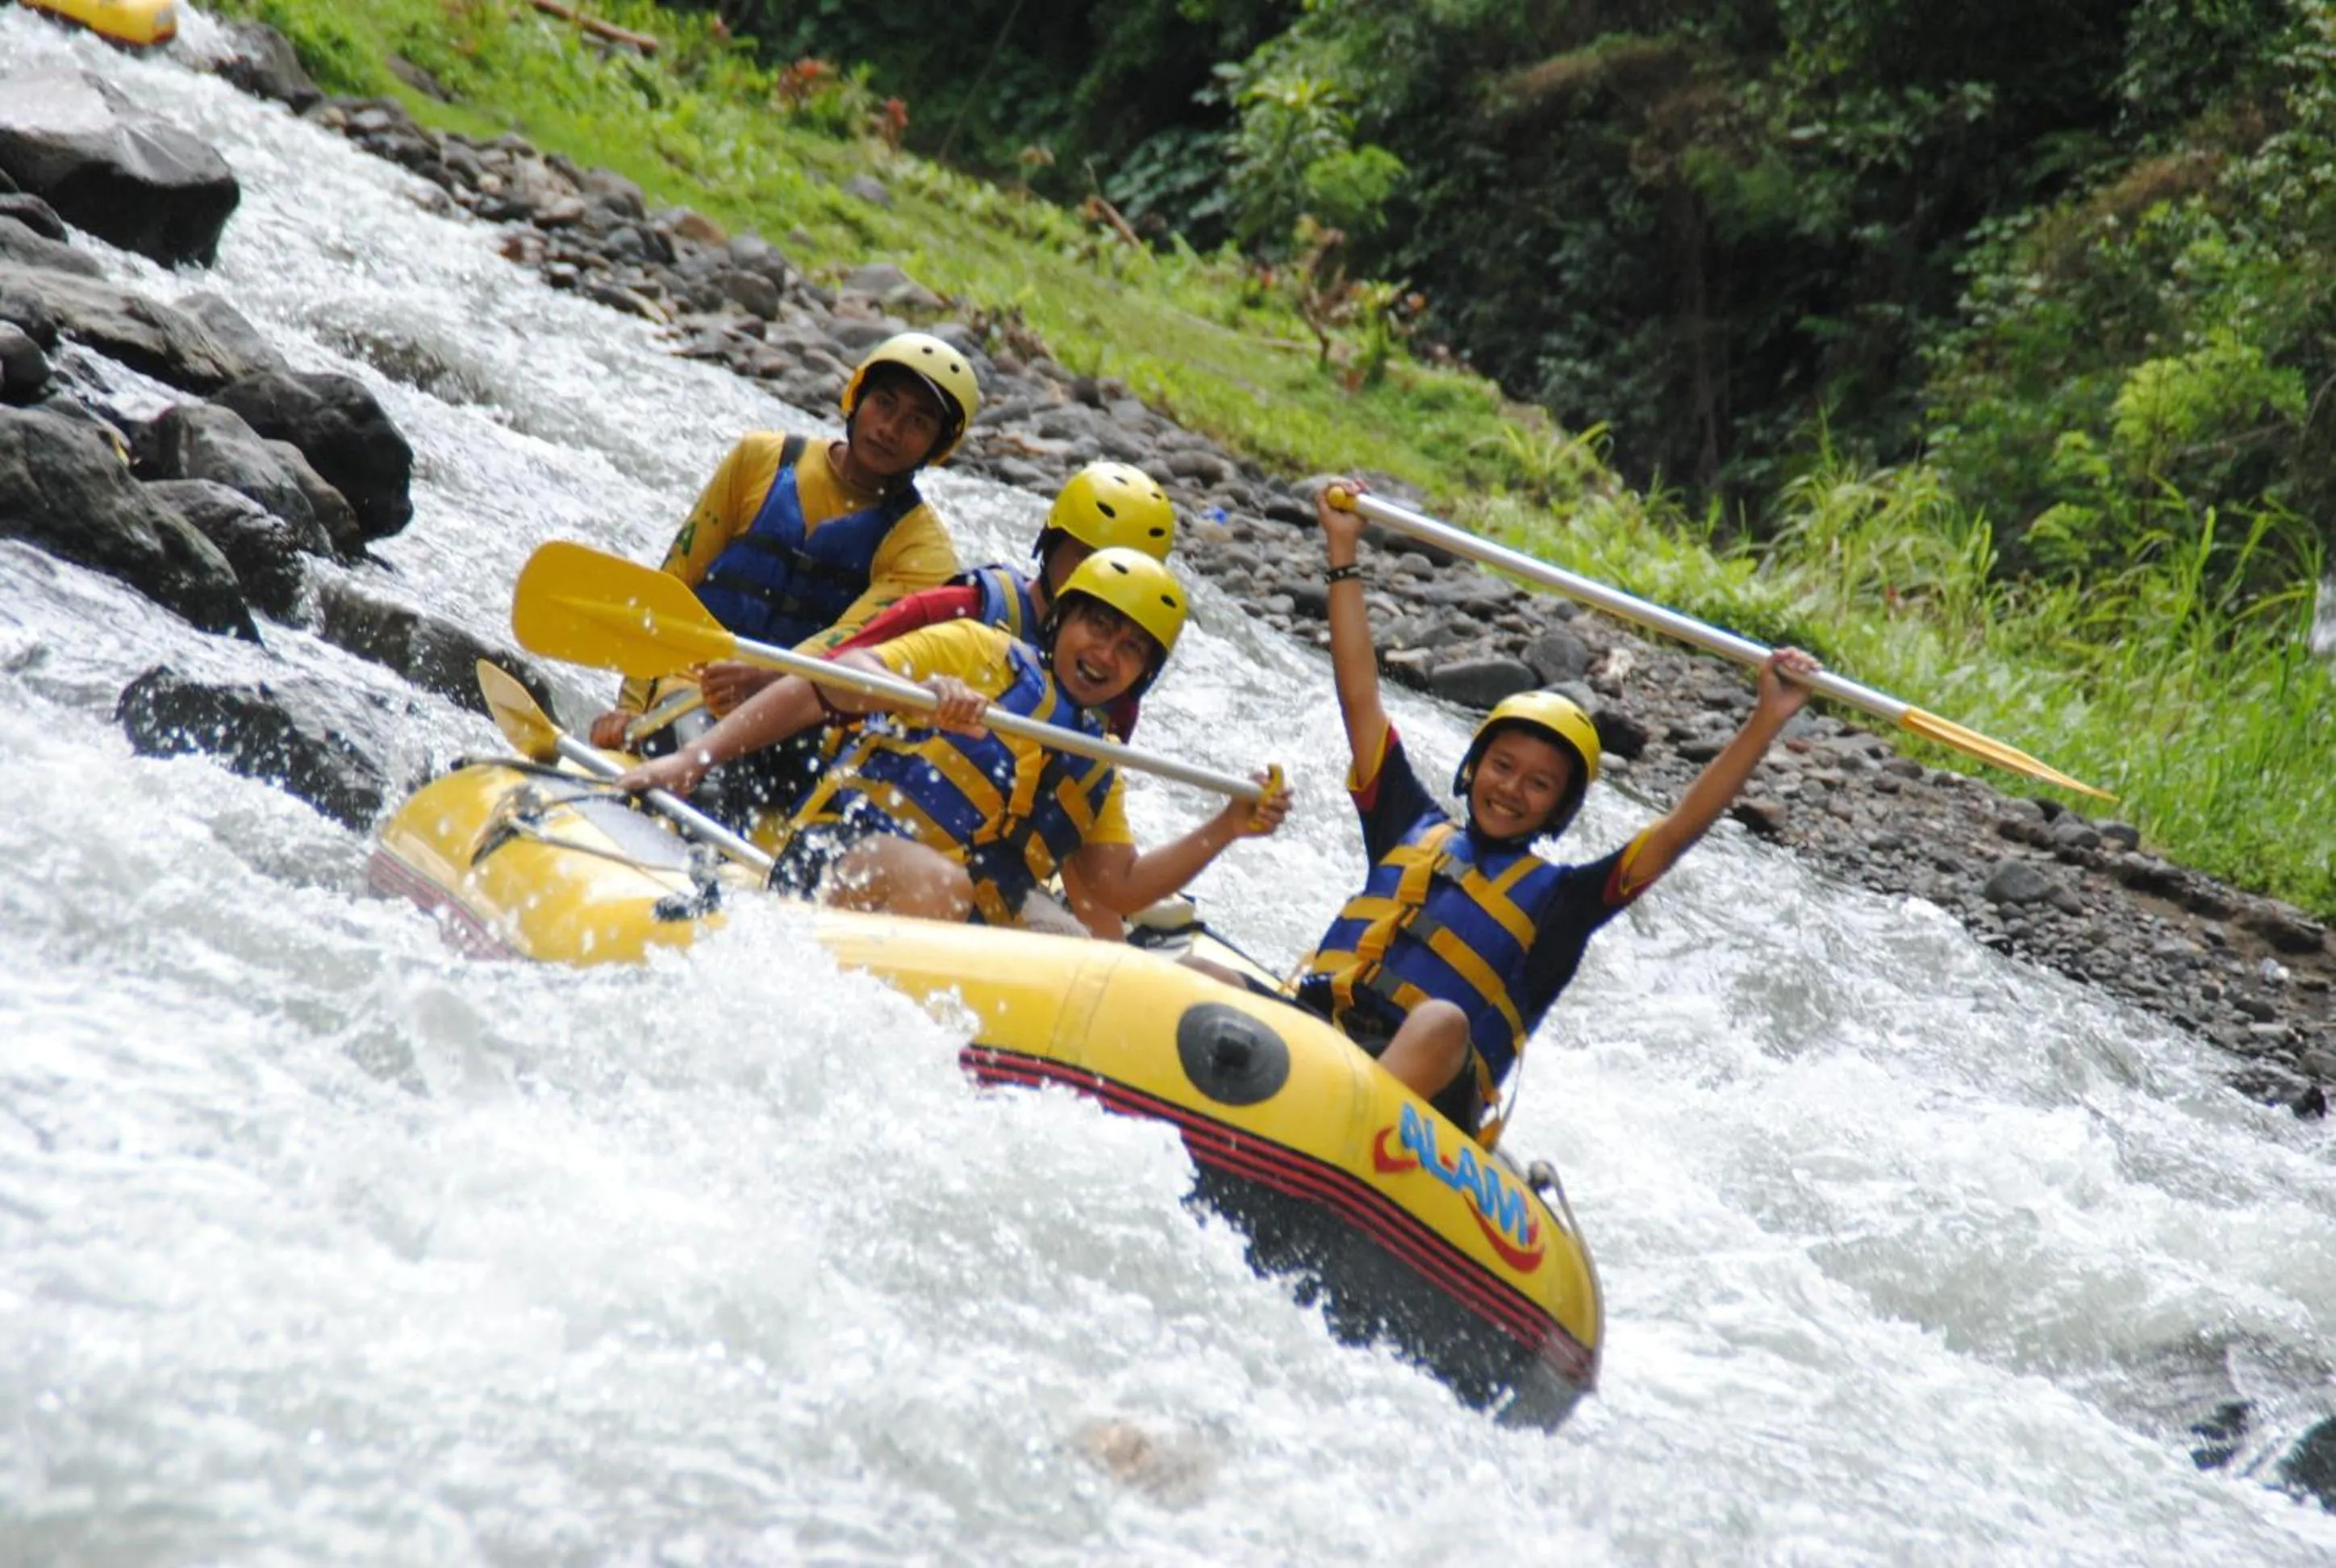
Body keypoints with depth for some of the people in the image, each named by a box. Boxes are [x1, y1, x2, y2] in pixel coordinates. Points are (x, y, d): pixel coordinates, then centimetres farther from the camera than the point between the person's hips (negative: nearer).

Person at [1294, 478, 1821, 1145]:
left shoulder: (1559, 897, 18)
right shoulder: (1412, 830, 26)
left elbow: (1675, 833, 8)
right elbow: (1360, 697, 27)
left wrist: (1767, 721, 2)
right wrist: (1343, 557, 28)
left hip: (1420, 1087, -3)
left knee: (1443, 1021, -38)